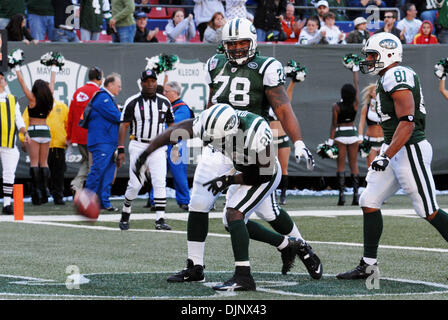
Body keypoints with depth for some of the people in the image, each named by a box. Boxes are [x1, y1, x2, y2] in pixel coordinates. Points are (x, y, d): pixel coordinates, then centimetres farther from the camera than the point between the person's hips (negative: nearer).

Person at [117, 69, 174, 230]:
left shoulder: (164, 102, 6)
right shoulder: (132, 102, -4)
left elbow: (171, 124, 16)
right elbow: (124, 126, -6)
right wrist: (121, 150, -14)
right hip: (138, 146, -2)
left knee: (160, 183, -8)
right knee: (135, 184, -4)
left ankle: (160, 220, -9)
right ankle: (125, 215, 18)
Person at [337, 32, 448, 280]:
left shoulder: (396, 77, -17)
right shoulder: (388, 78, 14)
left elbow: (407, 122, -25)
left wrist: (387, 156, -28)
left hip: (410, 150, -10)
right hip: (395, 149, 10)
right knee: (369, 202, 8)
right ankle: (368, 264, 12)